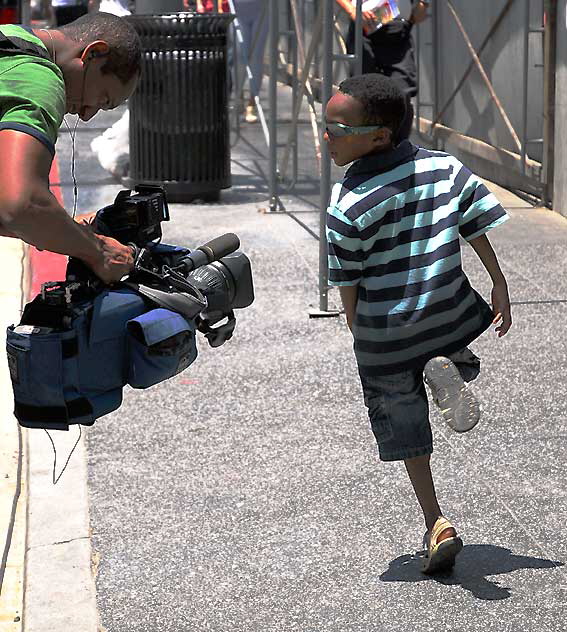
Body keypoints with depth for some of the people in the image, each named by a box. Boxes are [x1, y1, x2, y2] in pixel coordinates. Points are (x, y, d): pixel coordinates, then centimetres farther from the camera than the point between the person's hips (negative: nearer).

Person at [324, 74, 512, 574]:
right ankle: (447, 370, -2)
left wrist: (360, 335, 6)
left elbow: (348, 284, -9)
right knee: (461, 359, 34)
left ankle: (436, 523, 10)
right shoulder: (447, 169, -6)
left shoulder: (347, 206, -17)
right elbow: (479, 230, -4)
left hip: (384, 332, -3)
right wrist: (500, 287, 5)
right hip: (449, 316, 3)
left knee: (404, 425, 13)